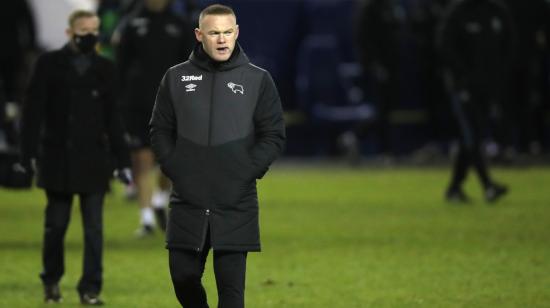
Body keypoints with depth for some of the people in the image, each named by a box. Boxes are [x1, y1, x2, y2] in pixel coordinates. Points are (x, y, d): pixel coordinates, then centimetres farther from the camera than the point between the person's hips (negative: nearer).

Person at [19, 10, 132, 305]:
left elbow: (111, 117, 10)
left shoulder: (104, 68, 6)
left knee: (94, 227, -2)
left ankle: (90, 288, 1)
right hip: (57, 158, -1)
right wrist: (28, 153, -7)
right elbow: (33, 111, -1)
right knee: (55, 224, 7)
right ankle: (51, 280, 25)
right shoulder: (49, 64, 0)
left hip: (93, 159, 1)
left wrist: (122, 160, 8)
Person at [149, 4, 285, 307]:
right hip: (187, 202, 2)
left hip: (236, 205, -2)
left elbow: (274, 135, 2)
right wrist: (173, 168, -4)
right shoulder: (176, 78, 6)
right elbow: (160, 130, 9)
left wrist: (247, 172, -9)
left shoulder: (258, 80, 2)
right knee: (183, 274, 5)